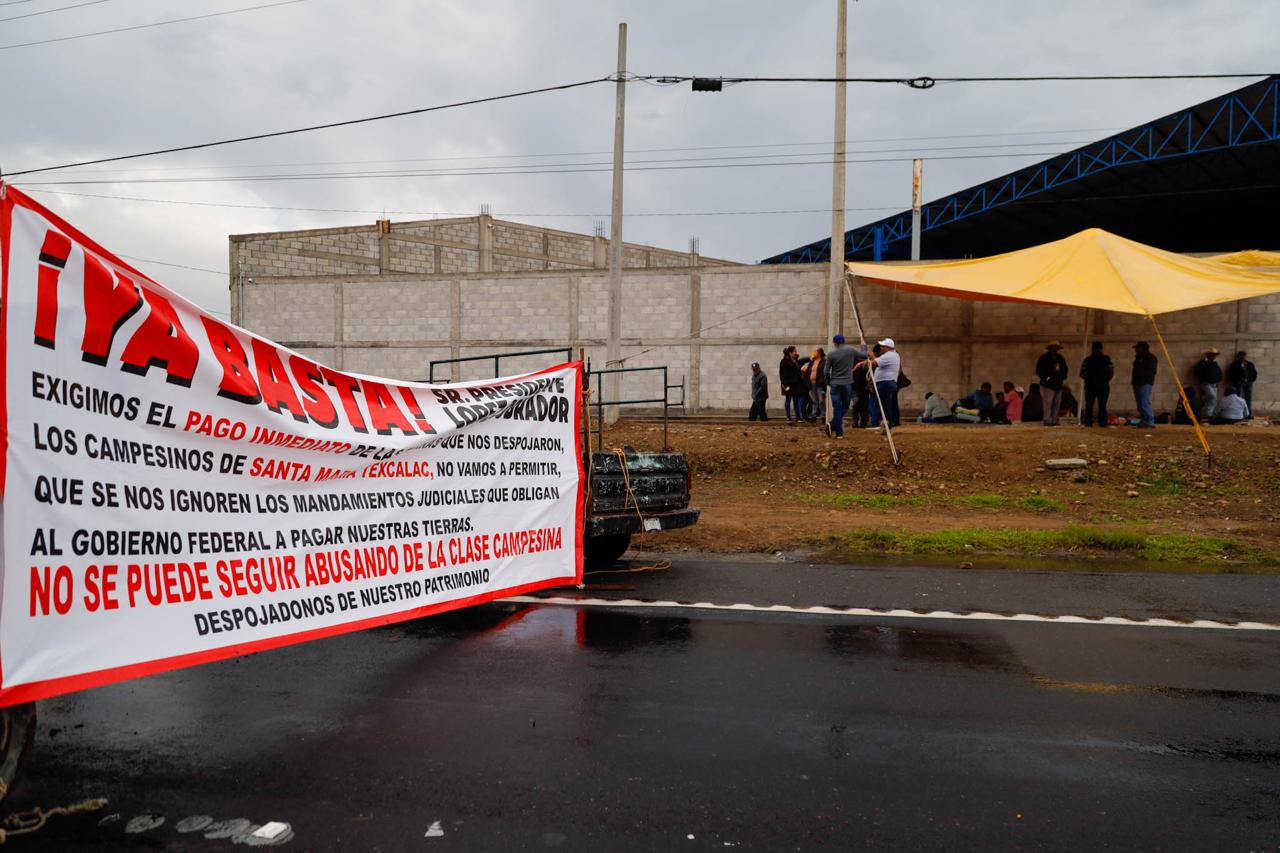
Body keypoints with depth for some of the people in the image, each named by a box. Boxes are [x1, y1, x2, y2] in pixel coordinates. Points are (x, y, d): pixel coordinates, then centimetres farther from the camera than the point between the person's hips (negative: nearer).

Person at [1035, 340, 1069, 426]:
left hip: (1058, 384, 7)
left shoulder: (1060, 358, 15)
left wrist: (1063, 377, 10)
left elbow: (1065, 368, 25)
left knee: (1057, 403, 8)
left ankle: (1054, 420, 14)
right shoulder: (1044, 358, -4)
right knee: (1048, 402, -11)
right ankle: (1047, 420, -9)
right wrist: (1045, 378, -12)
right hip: (1048, 385, -7)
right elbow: (1039, 370, -6)